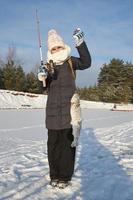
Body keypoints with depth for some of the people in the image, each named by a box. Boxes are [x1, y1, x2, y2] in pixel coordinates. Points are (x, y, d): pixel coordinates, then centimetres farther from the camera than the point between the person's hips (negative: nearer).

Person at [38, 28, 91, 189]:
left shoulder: (70, 61, 5)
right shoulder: (48, 65, 10)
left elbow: (86, 63, -13)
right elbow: (46, 86, 2)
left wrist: (80, 43, -23)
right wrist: (42, 77, -21)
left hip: (69, 107, -2)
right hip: (53, 109, 3)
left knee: (68, 141, 0)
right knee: (53, 142, 6)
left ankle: (65, 176, 10)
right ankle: (54, 175, 20)